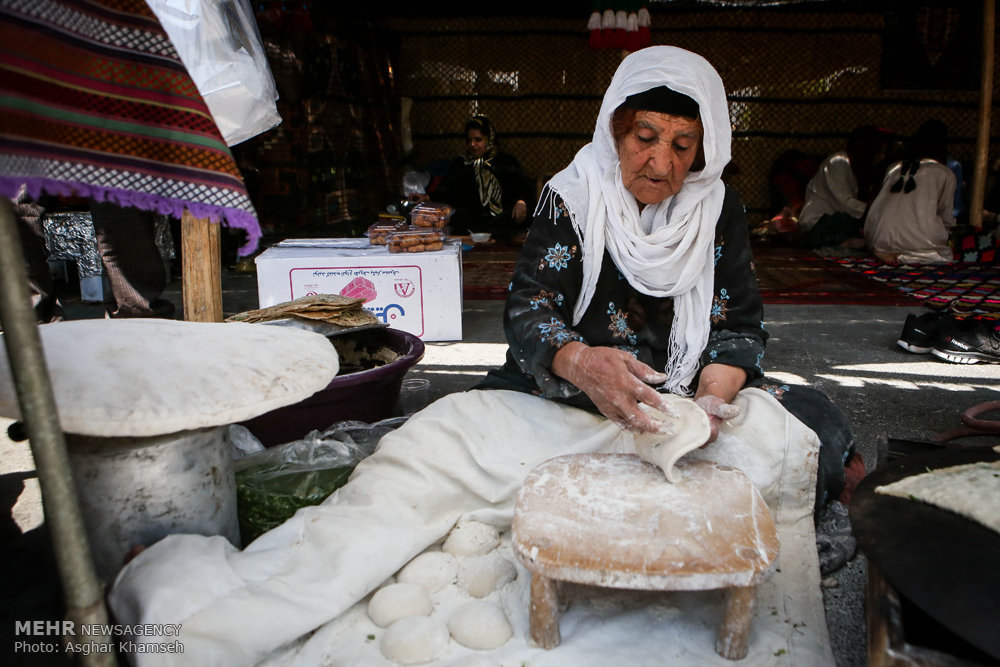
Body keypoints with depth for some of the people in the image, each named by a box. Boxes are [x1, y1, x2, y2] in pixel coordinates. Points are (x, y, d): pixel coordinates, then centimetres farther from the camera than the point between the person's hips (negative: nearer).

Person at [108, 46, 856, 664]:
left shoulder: (721, 211, 3)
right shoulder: (571, 196, -5)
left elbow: (741, 323, 2)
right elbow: (527, 313, -13)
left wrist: (713, 398, -20)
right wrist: (581, 362, -36)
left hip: (685, 399, 3)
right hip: (563, 400, -3)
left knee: (795, 431, -21)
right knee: (423, 453, -21)